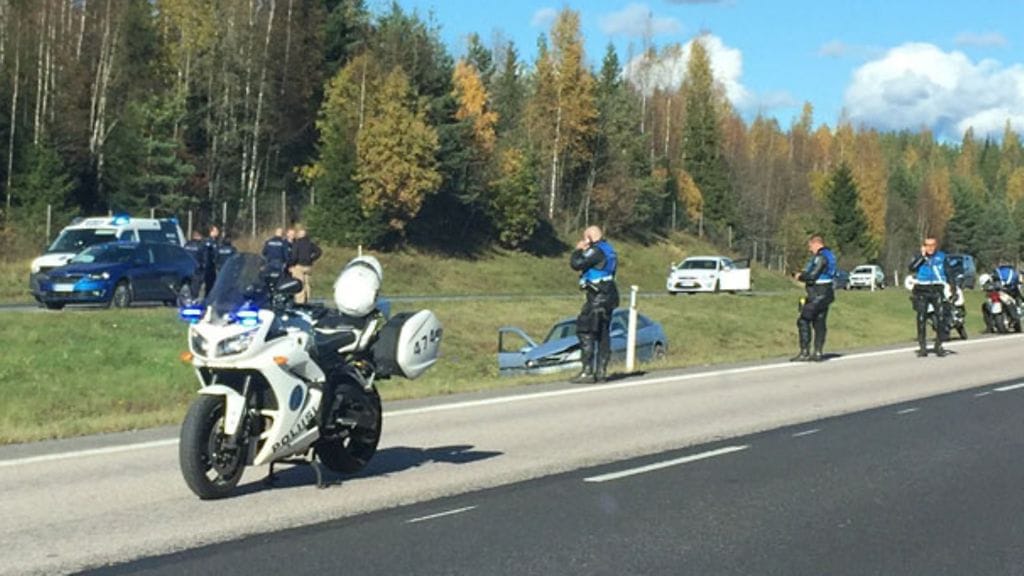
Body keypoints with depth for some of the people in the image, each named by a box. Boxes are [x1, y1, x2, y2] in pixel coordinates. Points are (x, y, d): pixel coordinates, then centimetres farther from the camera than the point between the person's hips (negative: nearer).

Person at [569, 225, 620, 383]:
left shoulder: (596, 252, -14)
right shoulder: (608, 250, 17)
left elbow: (576, 264, -19)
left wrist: (578, 250, -2)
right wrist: (583, 252, 17)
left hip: (598, 297, -10)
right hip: (607, 297, 10)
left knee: (585, 332, -9)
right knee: (602, 334, 13)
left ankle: (587, 371, -14)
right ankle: (601, 371, 16)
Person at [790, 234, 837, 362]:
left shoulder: (821, 257, -15)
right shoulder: (829, 255, 17)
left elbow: (812, 276, -20)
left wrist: (800, 276, -3)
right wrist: (804, 274, 11)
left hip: (817, 295, -10)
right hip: (826, 294, 10)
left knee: (803, 321, -8)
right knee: (819, 323, 10)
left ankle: (805, 352, -10)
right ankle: (817, 353, 11)